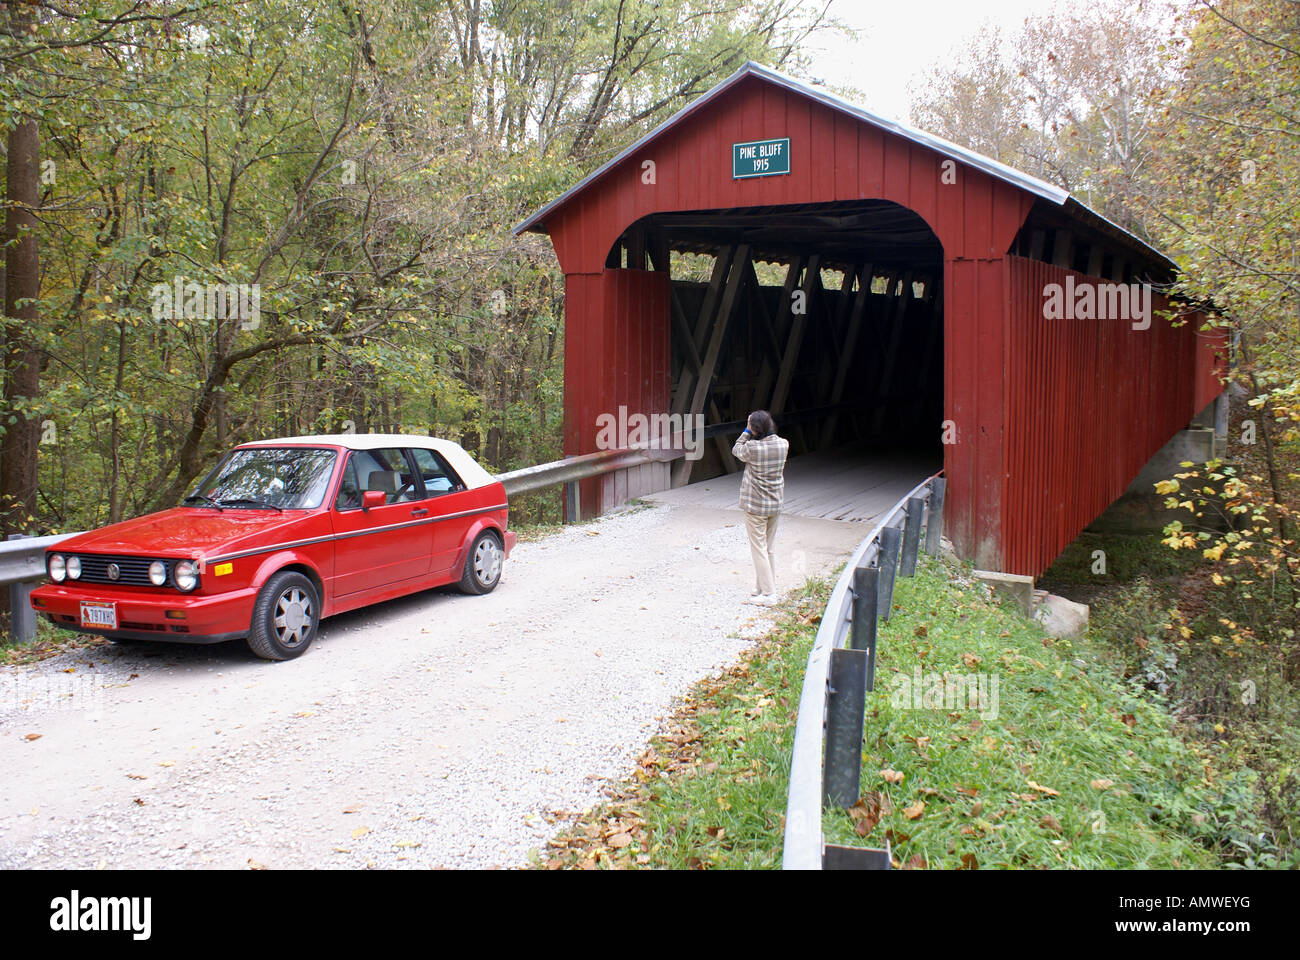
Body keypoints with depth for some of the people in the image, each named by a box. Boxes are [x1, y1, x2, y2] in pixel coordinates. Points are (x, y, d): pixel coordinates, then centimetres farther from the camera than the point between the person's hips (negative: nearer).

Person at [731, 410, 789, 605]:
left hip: (755, 506, -6)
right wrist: (765, 428, 4)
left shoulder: (752, 447, -21)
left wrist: (747, 432, 1)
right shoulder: (783, 444, -6)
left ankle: (768, 594, 1)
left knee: (759, 548, 1)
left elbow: (736, 451, -1)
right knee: (770, 547, 17)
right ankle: (767, 587, 25)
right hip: (776, 504, 6)